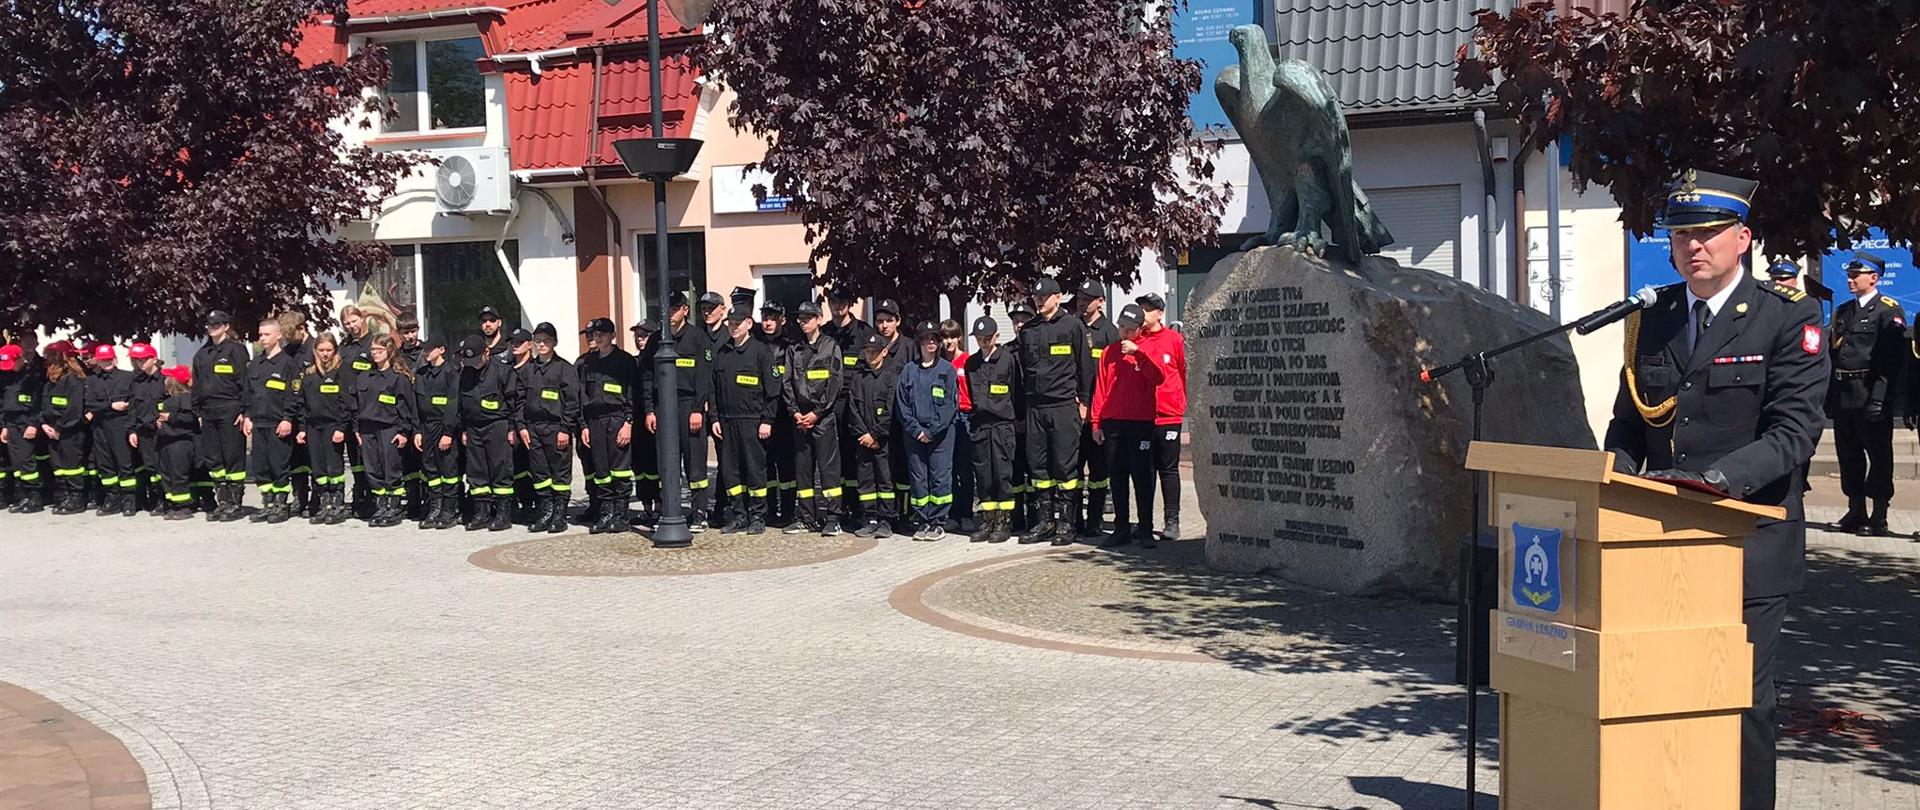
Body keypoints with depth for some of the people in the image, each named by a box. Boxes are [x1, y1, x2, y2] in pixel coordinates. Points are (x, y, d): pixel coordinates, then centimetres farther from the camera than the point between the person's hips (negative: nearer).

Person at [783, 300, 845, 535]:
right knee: (802, 467, 5)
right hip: (800, 417, 5)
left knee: (828, 467, -6)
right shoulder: (793, 349, 13)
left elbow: (835, 383, -5)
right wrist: (795, 412, -3)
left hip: (824, 416, -4)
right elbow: (788, 382, 10)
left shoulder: (831, 347, 1)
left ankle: (832, 518, -4)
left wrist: (817, 413, -11)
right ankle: (807, 518, 11)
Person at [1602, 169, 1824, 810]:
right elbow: (1628, 425, 16)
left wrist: (1720, 475, -28)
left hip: (1748, 545, -4)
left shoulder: (1788, 318, -3)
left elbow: (1794, 432, -12)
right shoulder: (1652, 321, 12)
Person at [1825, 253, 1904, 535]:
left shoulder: (1888, 311, -4)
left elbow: (1893, 359, -12)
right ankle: (1856, 512, 19)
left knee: (1879, 455, -1)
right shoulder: (1842, 311, 18)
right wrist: (1829, 396, 12)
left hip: (1871, 396, -7)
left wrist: (1879, 398, -20)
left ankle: (1879, 517, 2)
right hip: (1843, 396, 7)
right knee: (1849, 456, 11)